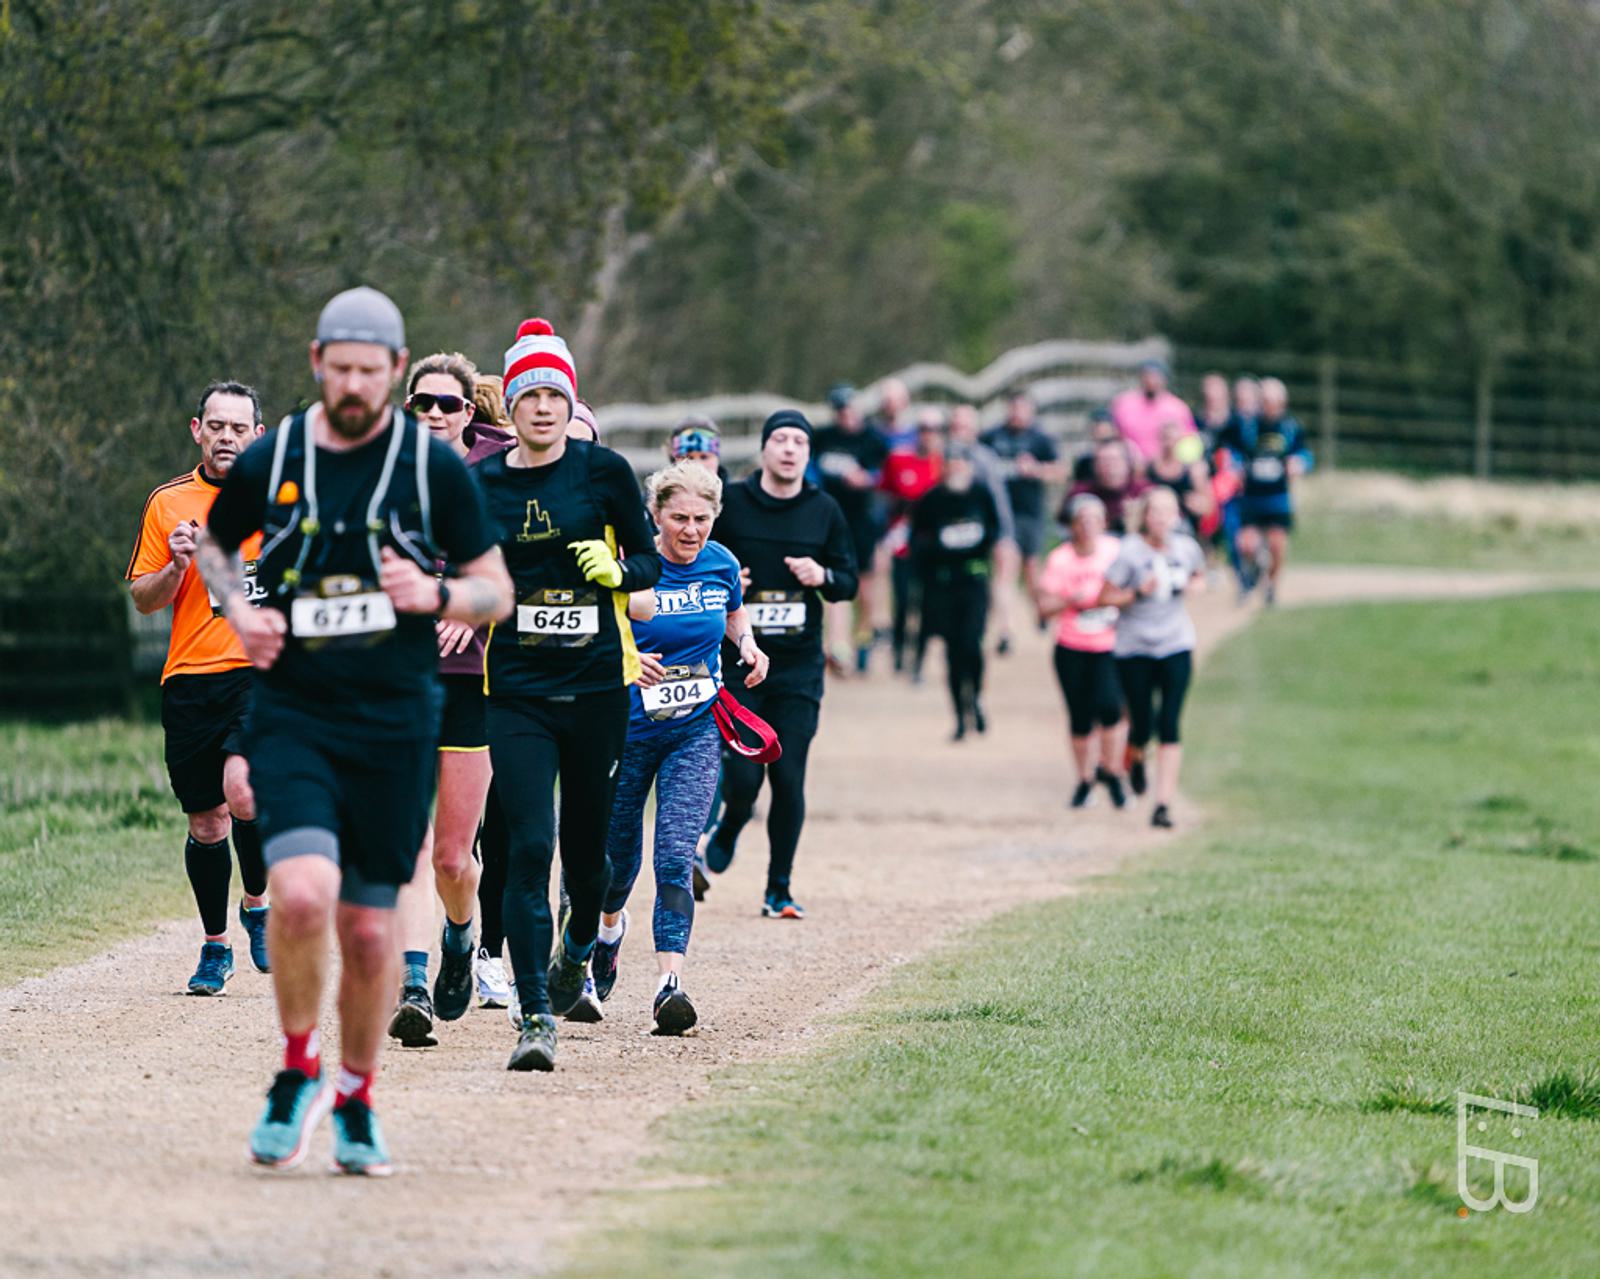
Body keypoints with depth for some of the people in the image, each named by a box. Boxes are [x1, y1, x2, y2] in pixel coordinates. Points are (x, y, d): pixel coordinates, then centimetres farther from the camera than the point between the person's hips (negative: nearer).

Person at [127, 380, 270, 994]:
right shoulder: (168, 503, 7)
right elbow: (143, 599, 10)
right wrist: (178, 566, -9)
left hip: (263, 670, -2)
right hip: (190, 678, 2)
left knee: (243, 792, -24)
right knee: (206, 822, 5)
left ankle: (258, 903, 2)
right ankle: (215, 946, 23)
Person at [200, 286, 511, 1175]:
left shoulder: (435, 468, 1)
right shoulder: (269, 461, 3)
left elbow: (497, 591, 7)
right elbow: (212, 543, 22)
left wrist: (435, 595, -14)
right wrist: (239, 611, 2)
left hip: (395, 724, 0)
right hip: (291, 711, 0)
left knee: (370, 928, 4)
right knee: (302, 892, -22)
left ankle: (355, 1100, 26)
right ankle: (297, 1071, 1)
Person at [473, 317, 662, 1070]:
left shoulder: (603, 472, -1)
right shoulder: (480, 484, 3)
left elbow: (649, 561, 7)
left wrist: (617, 570, -13)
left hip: (596, 684, 0)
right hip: (515, 690, 0)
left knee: (586, 842, 11)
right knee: (529, 846, -13)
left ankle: (579, 946, 45)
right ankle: (535, 1015, -13)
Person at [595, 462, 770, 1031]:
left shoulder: (721, 563, -1)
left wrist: (746, 644, 1)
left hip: (696, 732, 1)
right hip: (628, 727, -1)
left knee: (675, 856, -14)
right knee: (619, 851, 15)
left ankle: (669, 980, -20)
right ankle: (610, 924, 49)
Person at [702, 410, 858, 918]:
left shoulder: (824, 511, 7)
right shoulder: (729, 504, 0)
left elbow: (849, 580, 12)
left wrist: (823, 576, -9)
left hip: (799, 667, 2)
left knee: (789, 780, -3)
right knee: (742, 776, -9)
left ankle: (779, 890, 9)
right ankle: (727, 831, 27)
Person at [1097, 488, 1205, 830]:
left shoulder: (1187, 548, 0)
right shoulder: (1130, 553, -12)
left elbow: (1199, 577, 21)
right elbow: (1105, 598, -9)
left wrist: (1195, 586, -2)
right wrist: (1139, 591, -24)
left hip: (1175, 647, 2)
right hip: (1135, 649, -2)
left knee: (1169, 725, -8)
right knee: (1142, 725, 1)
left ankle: (1164, 804, -7)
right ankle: (1135, 758, 40)